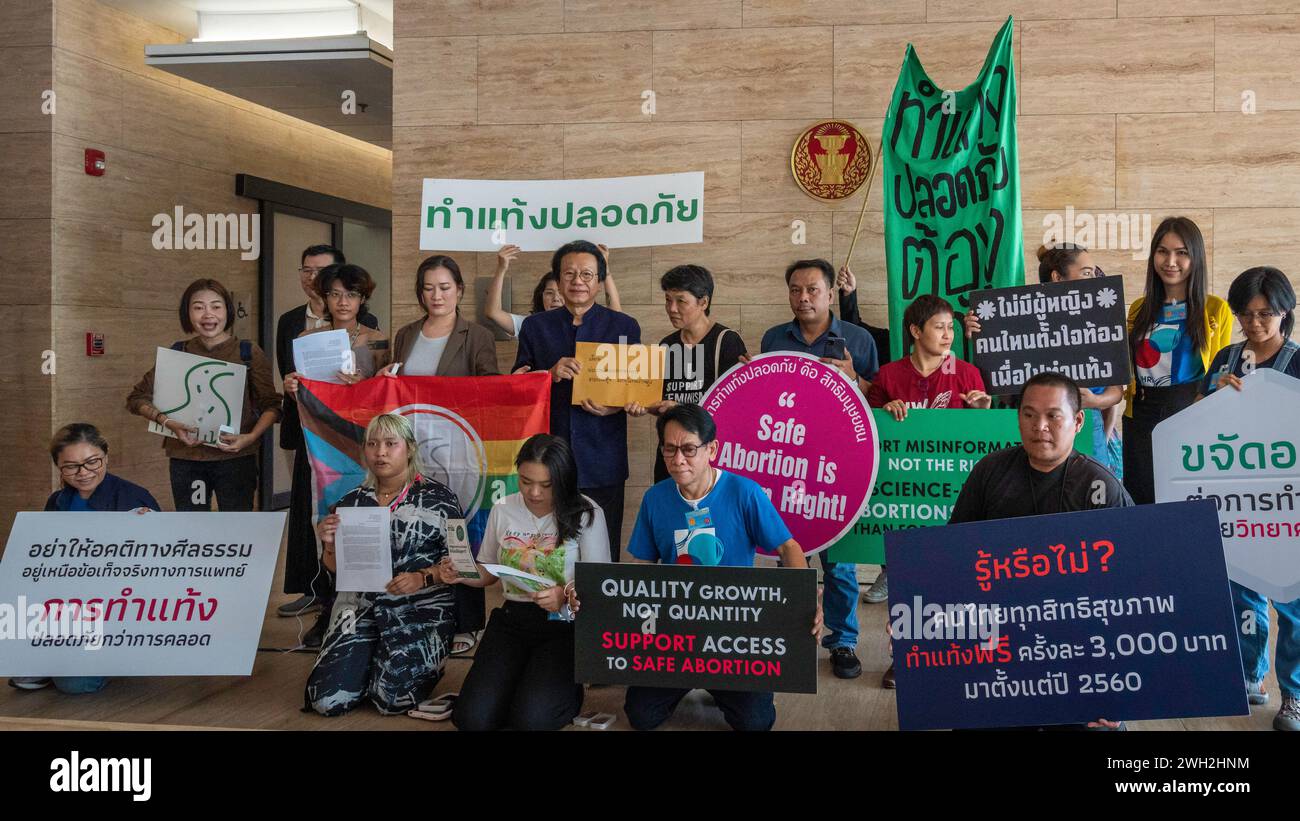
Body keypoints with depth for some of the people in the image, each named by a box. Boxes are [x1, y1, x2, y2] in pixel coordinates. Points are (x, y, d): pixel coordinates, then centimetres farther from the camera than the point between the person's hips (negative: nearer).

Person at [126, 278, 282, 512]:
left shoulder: (249, 353, -1)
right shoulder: (177, 353, 5)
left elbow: (271, 404, -1)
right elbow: (137, 397, 8)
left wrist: (251, 437, -18)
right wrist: (167, 422, -10)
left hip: (236, 457, -2)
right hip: (185, 458, 3)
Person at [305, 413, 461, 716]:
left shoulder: (438, 498, -4)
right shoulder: (352, 501, 9)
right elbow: (337, 568, 13)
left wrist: (423, 578, -22)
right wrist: (329, 545, -8)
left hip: (421, 610, -4)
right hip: (362, 608, 4)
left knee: (390, 700, -19)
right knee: (326, 700, -9)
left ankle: (421, 668, 15)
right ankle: (375, 663, 21)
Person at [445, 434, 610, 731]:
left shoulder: (586, 514, -7)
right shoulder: (503, 510, 6)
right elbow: (487, 572, 18)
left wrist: (565, 594, -28)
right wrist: (460, 574, -5)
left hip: (566, 624, -4)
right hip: (512, 620, 4)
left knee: (531, 719, -23)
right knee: (472, 718, -15)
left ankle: (568, 692, 11)